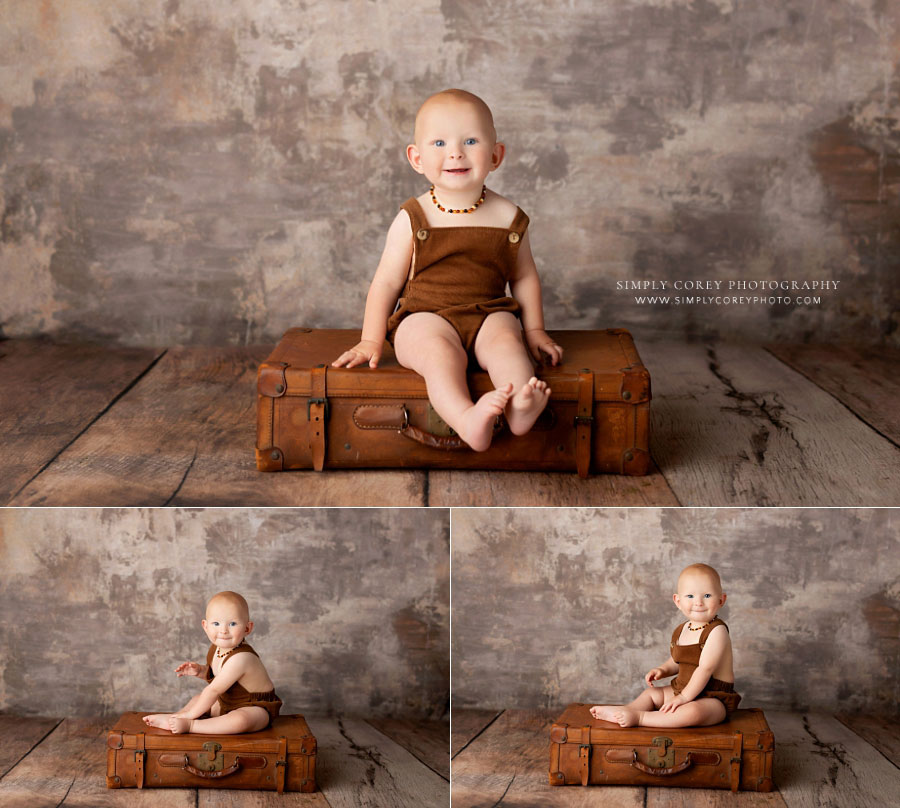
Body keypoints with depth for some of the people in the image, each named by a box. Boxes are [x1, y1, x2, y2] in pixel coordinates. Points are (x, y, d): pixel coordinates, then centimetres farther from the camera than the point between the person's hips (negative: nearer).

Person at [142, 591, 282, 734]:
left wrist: (190, 714, -20)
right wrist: (200, 671, -5)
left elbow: (214, 690, -26)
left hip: (255, 708, -10)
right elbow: (214, 677, 17)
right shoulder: (216, 648, -3)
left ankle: (189, 725, -34)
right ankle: (173, 717, 1)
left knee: (241, 720, -39)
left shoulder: (239, 658, -31)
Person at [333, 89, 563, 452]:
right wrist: (371, 341, 0)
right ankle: (468, 420, -58)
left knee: (504, 338, -30)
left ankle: (520, 408, -56)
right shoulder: (413, 220, -3)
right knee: (439, 348, -34)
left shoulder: (508, 218, 4)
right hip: (424, 317, -2)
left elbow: (523, 276, 18)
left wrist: (534, 330, 15)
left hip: (489, 315, 2)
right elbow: (386, 281, 2)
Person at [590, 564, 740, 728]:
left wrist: (683, 697, -23)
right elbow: (676, 661, 23)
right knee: (651, 693, 13)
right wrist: (663, 670, 0)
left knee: (694, 711, -37)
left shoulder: (717, 631, -19)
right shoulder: (681, 631, 7)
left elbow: (705, 668, -24)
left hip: (713, 697, -9)